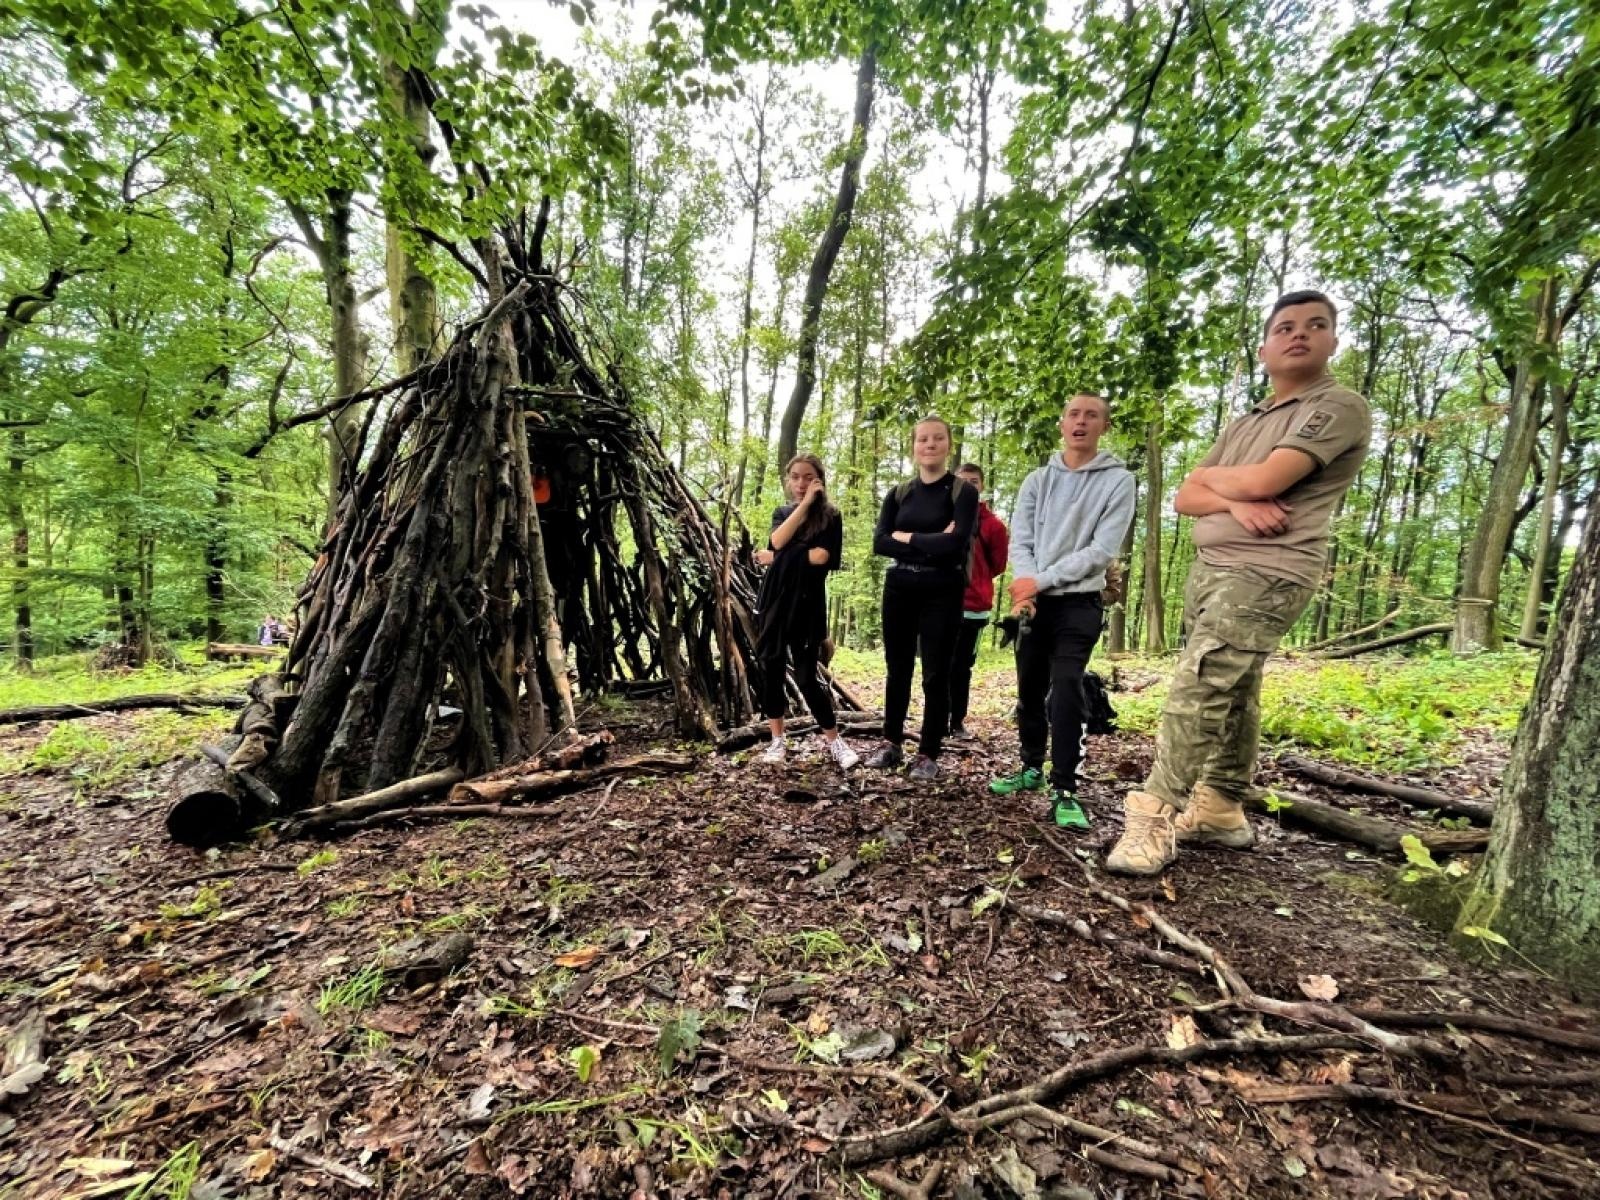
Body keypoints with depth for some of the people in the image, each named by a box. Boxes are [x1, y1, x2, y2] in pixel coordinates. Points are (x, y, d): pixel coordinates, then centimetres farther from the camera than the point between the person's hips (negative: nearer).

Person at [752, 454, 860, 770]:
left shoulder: (830, 516, 0)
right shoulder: (781, 512, 12)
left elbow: (820, 557, -15)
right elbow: (777, 541, -9)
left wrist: (775, 558, -5)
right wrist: (804, 504, -9)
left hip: (806, 604, -4)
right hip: (773, 600, 4)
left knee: (806, 676, -4)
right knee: (771, 670, 5)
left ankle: (834, 741, 12)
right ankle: (778, 740, 18)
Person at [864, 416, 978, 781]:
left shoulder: (963, 493, -3)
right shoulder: (899, 493, 9)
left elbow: (955, 544, -18)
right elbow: (879, 543, -4)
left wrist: (906, 537, -8)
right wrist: (930, 545, -14)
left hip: (942, 594, -4)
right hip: (899, 590, 4)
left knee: (936, 675, 1)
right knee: (897, 669, 11)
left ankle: (928, 754, 14)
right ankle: (892, 744, 23)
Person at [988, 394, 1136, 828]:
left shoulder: (1118, 480, -2)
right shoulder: (1037, 480, 10)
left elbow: (1102, 551, -10)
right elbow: (1020, 540, 2)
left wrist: (1040, 580, -14)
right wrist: (1025, 588, -16)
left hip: (1080, 603, -4)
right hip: (1036, 602, 4)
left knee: (1066, 689, -15)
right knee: (1029, 689, 10)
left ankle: (1064, 790, -8)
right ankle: (1032, 767, 26)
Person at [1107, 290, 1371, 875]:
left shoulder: (1339, 407, -3)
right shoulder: (1242, 424, 20)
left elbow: (1264, 481, -18)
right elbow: (1185, 497, 11)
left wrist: (1212, 476, 4)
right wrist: (1235, 503, -11)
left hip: (1265, 576, -8)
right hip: (1207, 569, 8)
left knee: (1196, 690, -17)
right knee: (1231, 694, 13)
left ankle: (1154, 819, -13)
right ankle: (1220, 809, 23)